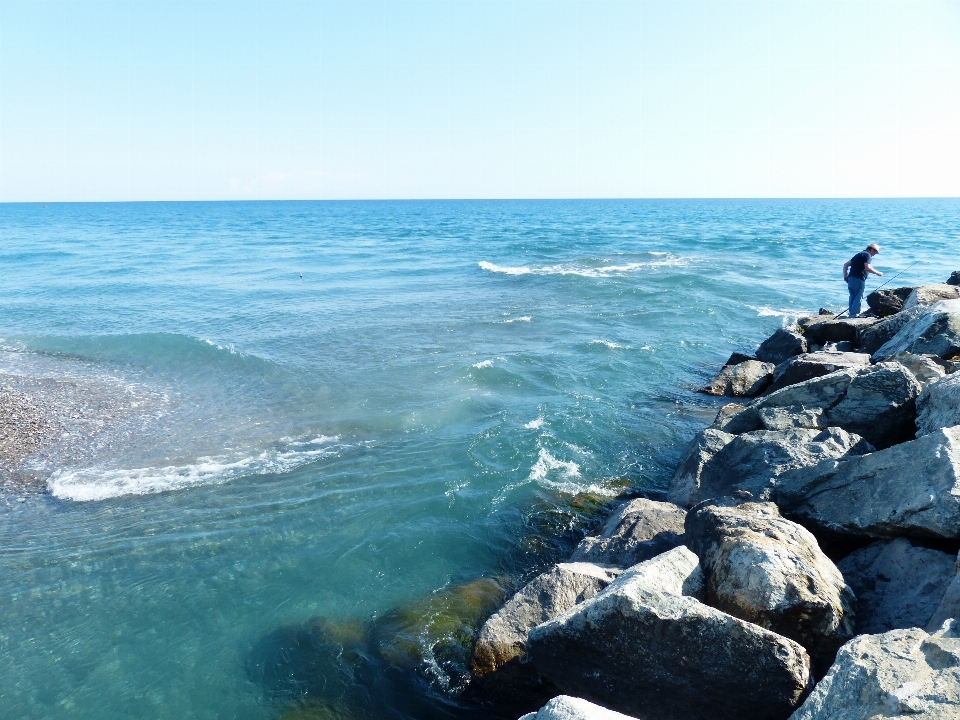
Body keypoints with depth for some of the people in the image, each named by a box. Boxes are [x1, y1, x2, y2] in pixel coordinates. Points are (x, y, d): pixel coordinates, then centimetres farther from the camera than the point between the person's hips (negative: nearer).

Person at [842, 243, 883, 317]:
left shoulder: (859, 254, 24)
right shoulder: (867, 255, -3)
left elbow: (846, 264, 21)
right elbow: (867, 268, -18)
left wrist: (845, 276, 17)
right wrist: (877, 273, -5)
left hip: (851, 279, 8)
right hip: (858, 279, -8)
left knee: (853, 297, 11)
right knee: (858, 297, -5)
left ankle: (852, 313, 14)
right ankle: (854, 314, -7)